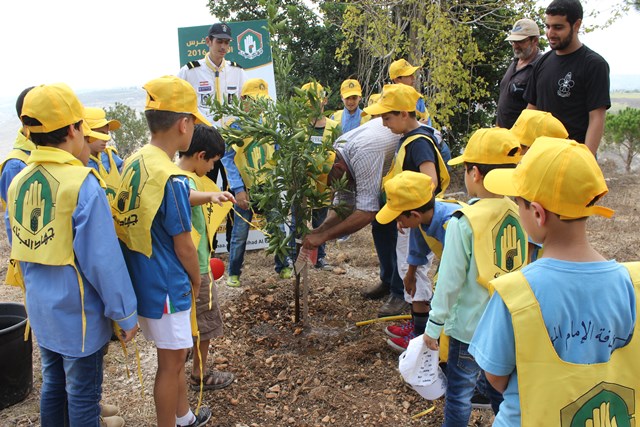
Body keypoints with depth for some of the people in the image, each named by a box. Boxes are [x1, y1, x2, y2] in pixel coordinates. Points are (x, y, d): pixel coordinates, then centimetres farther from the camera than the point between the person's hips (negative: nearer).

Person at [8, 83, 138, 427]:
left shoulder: (18, 183, 0)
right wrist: (125, 314, -12)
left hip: (40, 309, 7)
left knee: (53, 384, 23)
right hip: (78, 312, -7)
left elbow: (19, 250, 11)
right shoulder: (82, 183, -22)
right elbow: (104, 259, -22)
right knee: (83, 394, 10)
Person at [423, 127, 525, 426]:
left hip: (471, 325, -6)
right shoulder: (519, 212, -5)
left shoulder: (464, 222, -20)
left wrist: (434, 325, -5)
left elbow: (450, 281, -16)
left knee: (459, 391, 11)